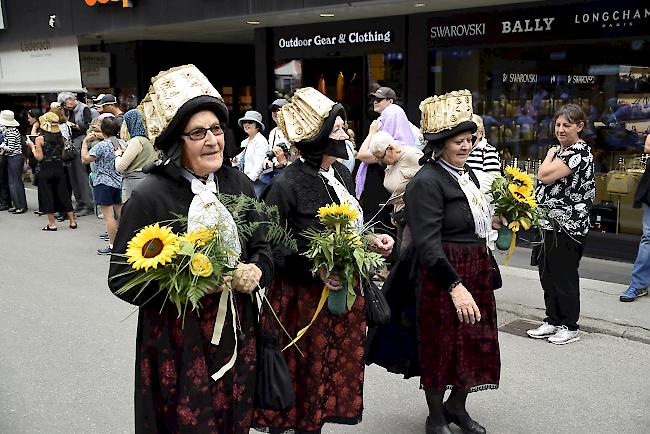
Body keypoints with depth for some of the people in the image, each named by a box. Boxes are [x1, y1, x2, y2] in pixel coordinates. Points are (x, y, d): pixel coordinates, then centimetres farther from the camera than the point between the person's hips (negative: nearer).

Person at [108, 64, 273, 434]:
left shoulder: (239, 183, 2)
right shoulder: (150, 197, -14)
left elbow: (262, 248, 11)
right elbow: (121, 279, -11)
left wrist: (255, 272, -11)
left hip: (237, 335, 5)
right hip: (178, 342, -5)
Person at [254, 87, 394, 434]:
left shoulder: (341, 174, 4)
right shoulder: (288, 184, -18)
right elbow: (270, 248, -16)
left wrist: (370, 240, -1)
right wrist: (317, 271, -25)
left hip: (345, 293, 7)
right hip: (303, 298, -7)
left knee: (336, 375, 17)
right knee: (303, 377, 6)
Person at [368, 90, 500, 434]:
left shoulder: (468, 174, 10)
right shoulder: (426, 182, -17)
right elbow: (428, 243, -23)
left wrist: (493, 222, 4)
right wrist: (455, 286, -28)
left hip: (475, 270, 8)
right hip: (441, 275, -8)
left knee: (475, 342, 16)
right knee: (440, 346, 6)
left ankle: (456, 406, 37)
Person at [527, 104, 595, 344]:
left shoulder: (580, 151, -14)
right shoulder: (560, 150, 15)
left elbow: (544, 175, -20)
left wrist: (550, 154, -5)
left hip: (567, 227, -9)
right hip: (550, 224, 9)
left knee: (564, 276, 2)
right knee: (547, 275, 14)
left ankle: (570, 327, 15)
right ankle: (553, 321, 27)